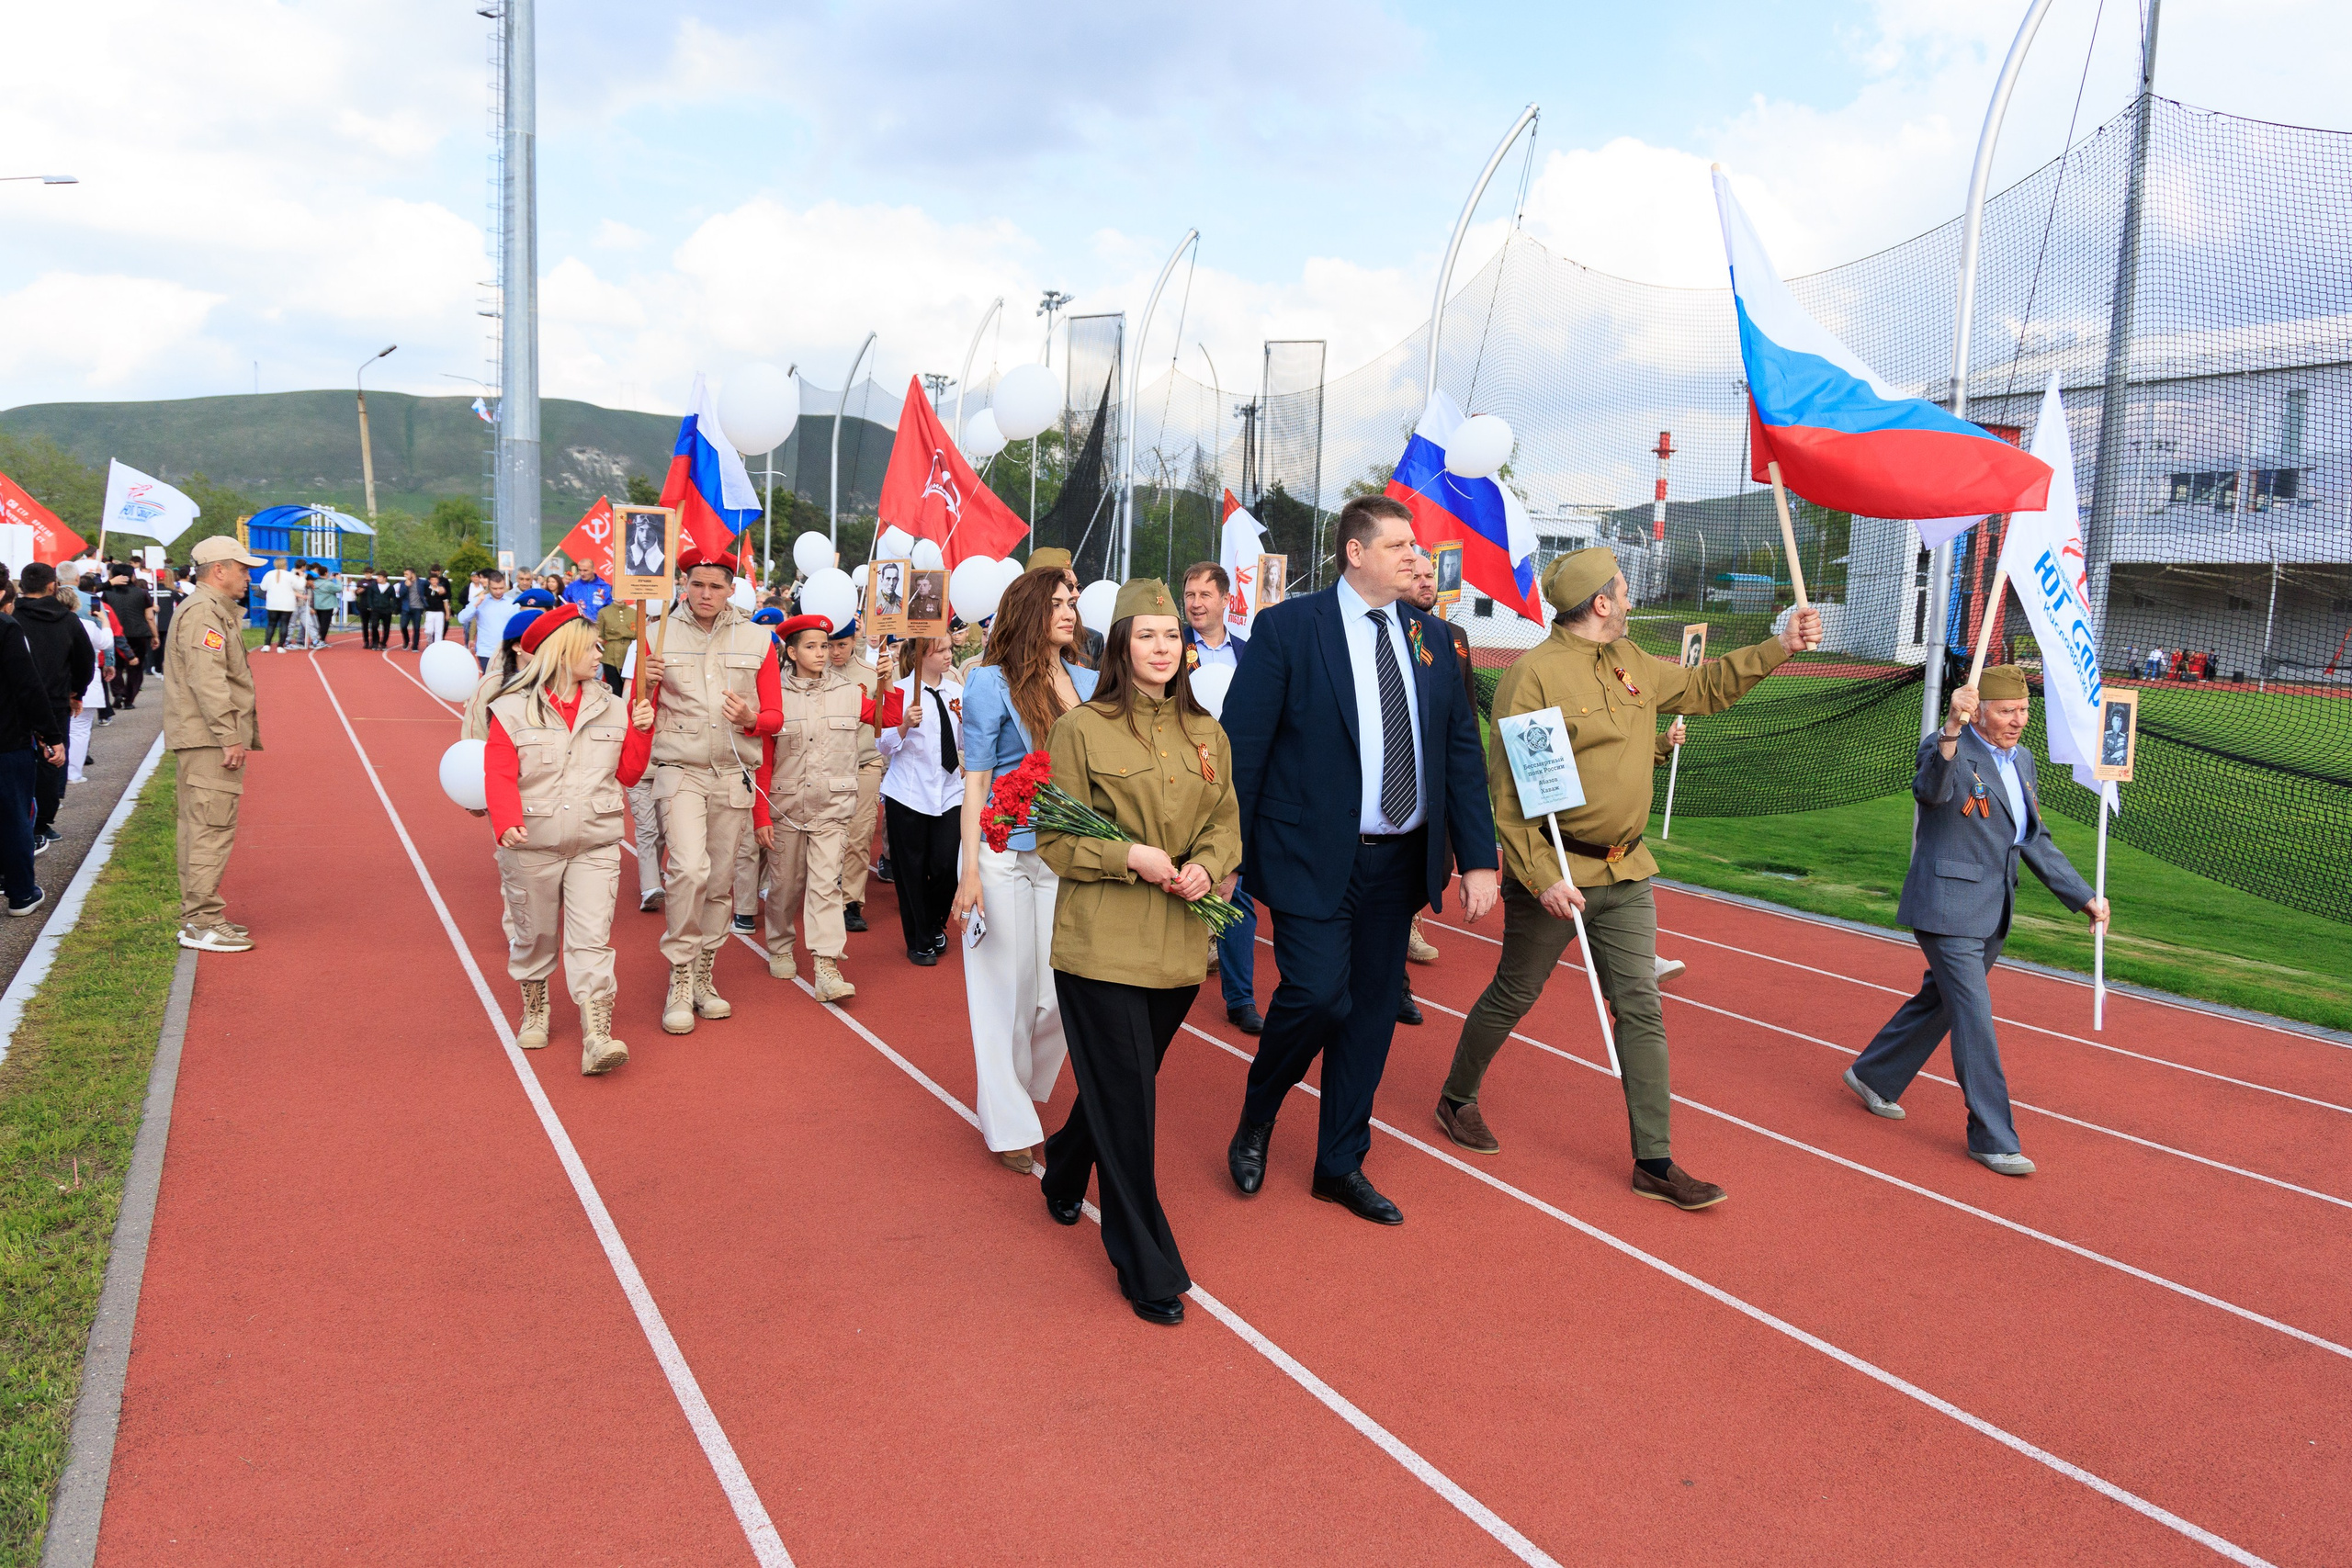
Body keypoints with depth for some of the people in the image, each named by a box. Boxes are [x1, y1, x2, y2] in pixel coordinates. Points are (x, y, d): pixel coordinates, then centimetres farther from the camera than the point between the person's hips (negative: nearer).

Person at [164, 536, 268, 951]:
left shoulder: (217, 611, 21)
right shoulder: (202, 612, -14)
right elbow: (207, 680, -22)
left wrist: (241, 733, 22)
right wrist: (229, 737, -24)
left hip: (206, 741, 11)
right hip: (207, 741, -11)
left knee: (199, 827, 15)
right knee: (213, 828, -10)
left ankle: (196, 915, 22)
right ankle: (201, 922, -8)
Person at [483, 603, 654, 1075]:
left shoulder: (610, 709, 8)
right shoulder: (513, 711, -4)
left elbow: (627, 774, 12)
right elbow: (500, 776, -9)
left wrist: (641, 732, -2)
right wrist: (507, 822, -26)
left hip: (595, 846, 2)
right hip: (531, 846, -1)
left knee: (592, 939, -7)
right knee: (533, 935, 14)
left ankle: (597, 1037, -12)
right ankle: (534, 1013, 38)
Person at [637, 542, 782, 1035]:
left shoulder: (757, 640, 5)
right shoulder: (660, 636, 1)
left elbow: (775, 717, 7)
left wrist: (750, 718, -15)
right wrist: (646, 684, -16)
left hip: (732, 774, 2)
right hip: (680, 769, -2)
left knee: (721, 880, 7)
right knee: (689, 868, -19)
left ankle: (704, 976, 23)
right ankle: (679, 979, -6)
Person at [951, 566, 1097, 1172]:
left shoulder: (1089, 683, 7)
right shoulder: (992, 683, -4)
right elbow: (976, 779, -5)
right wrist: (969, 871, -11)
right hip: (1005, 855, -4)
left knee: (1063, 987, 6)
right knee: (1007, 988, 3)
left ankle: (1027, 1094, 30)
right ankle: (1008, 1127, 16)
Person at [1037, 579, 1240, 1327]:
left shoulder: (1206, 734, 8)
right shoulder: (1081, 729, -6)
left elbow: (1227, 822, 13)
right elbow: (1056, 839, -5)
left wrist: (1206, 865, -7)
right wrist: (1130, 857, -19)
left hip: (1178, 943, 5)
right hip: (1102, 944, -5)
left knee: (1121, 1085, 18)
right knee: (1127, 1100, -2)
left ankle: (1064, 1172, 49)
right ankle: (1146, 1267, 11)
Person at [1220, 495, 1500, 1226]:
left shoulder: (1430, 636, 9)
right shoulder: (1287, 628, -7)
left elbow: (1461, 750, 10)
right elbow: (1241, 747, -7)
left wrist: (1478, 857, 4)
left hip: (1399, 862, 5)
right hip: (1314, 858, -5)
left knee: (1372, 1011, 10)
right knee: (1317, 994, -14)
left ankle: (1341, 1165, 27)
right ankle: (1255, 1122, 17)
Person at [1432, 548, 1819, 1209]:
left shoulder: (1631, 664, 10)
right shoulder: (1534, 673, -16)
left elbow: (1703, 686, 26)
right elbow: (1506, 788, -18)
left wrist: (1778, 647, 18)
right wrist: (1541, 876, -23)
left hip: (1625, 876, 7)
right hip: (1555, 874, -7)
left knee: (1641, 1010, 4)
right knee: (1511, 999, 9)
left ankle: (1654, 1161, 10)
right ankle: (1457, 1100, 33)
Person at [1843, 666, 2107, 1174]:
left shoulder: (2022, 760, 13)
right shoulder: (1944, 749, -13)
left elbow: (2036, 842, 19)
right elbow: (1932, 789, -38)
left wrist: (2084, 897, 14)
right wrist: (1952, 729, -55)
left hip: (1993, 913, 9)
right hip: (1948, 909, -9)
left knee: (1940, 1002, 18)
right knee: (1974, 1017, -8)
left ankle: (1873, 1076, 36)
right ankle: (1993, 1138, 0)